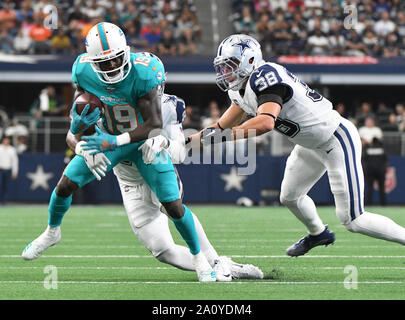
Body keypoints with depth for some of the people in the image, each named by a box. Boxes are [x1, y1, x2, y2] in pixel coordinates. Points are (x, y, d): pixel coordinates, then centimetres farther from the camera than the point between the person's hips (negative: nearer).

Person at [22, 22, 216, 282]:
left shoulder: (142, 74, -34)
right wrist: (85, 149, -20)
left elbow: (155, 125, -31)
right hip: (107, 137, 3)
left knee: (173, 205, -10)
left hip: (143, 140, -3)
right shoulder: (84, 72, -20)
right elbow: (80, 115, -4)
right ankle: (52, 232, 28)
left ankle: (198, 256, 14)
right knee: (65, 185, -4)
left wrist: (115, 141, -39)